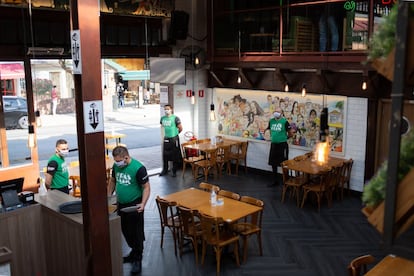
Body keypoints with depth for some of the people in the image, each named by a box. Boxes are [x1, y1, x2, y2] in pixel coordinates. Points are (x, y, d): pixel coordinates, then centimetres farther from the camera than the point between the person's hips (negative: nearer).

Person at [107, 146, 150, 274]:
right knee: (125, 230, 19)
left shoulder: (138, 168, -22)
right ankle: (134, 250, 40)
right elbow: (113, 181, 15)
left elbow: (146, 187, -18)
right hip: (121, 204, 7)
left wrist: (143, 203, -29)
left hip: (134, 206, -6)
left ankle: (137, 259, 18)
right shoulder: (116, 166, -2)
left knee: (136, 232, 4)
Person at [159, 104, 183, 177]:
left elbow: (180, 128, -6)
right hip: (166, 139, 5)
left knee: (175, 156, 3)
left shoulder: (175, 118, -11)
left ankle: (174, 171, 13)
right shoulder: (162, 118, 5)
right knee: (165, 155, 9)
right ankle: (165, 170, 22)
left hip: (174, 139, -5)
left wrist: (175, 133, 6)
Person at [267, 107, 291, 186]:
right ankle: (276, 180, 28)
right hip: (273, 144, 6)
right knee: (273, 163, 14)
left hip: (282, 144, -6)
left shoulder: (284, 121, -11)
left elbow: (289, 131, -10)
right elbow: (268, 129, 20)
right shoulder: (271, 121, 6)